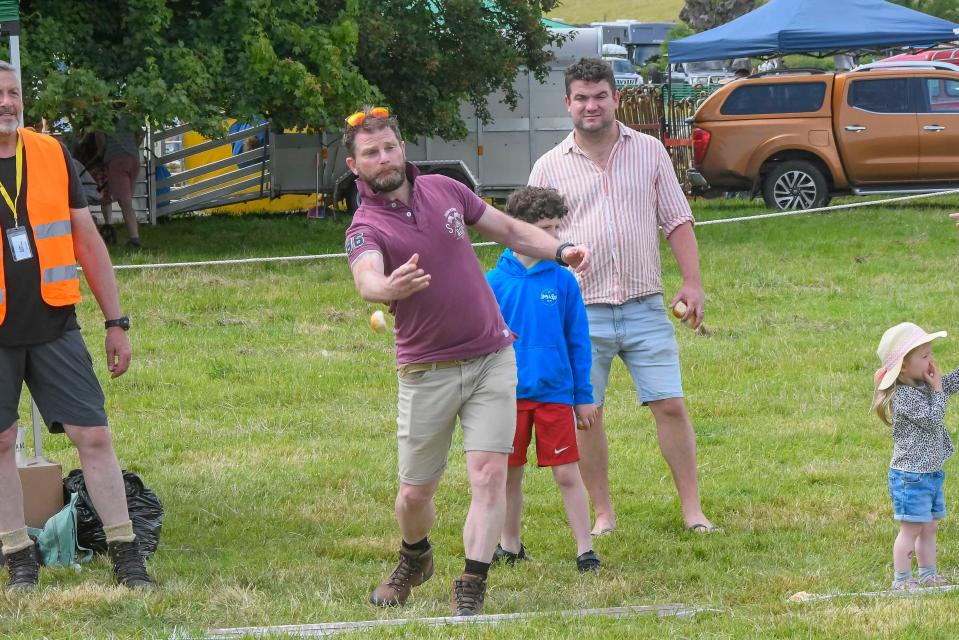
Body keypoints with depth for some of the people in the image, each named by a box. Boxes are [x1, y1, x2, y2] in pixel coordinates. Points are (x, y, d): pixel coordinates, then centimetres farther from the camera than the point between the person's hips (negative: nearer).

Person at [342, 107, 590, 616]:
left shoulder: (444, 191, 2)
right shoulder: (367, 228, -12)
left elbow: (510, 230, 15)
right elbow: (367, 281, -35)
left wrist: (561, 250, -1)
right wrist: (389, 289, -59)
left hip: (491, 358, 2)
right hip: (426, 373, -2)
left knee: (489, 475, -12)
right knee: (415, 493, 8)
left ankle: (471, 590, -8)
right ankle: (414, 559, 39)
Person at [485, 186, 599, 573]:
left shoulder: (563, 281, 0)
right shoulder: (495, 282, -2)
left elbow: (578, 342, 5)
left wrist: (584, 396, 5)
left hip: (555, 392, 0)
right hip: (509, 394, 0)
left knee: (567, 474, -2)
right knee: (510, 475, 11)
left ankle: (585, 550, 3)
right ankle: (510, 545, 26)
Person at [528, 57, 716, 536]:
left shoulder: (649, 152, 8)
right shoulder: (550, 167, 4)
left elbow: (677, 222, 10)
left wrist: (692, 283, 1)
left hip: (645, 307, 0)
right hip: (582, 313, 0)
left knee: (670, 405, -4)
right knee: (585, 414, 2)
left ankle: (692, 509, 4)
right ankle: (602, 514, 13)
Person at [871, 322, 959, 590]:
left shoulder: (923, 386, 7)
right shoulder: (904, 396, -21)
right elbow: (933, 418, -23)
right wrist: (937, 387, -16)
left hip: (931, 473, 9)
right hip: (911, 475, -9)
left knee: (929, 528, 15)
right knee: (911, 528, -4)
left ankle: (928, 575, 23)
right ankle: (901, 580, 2)